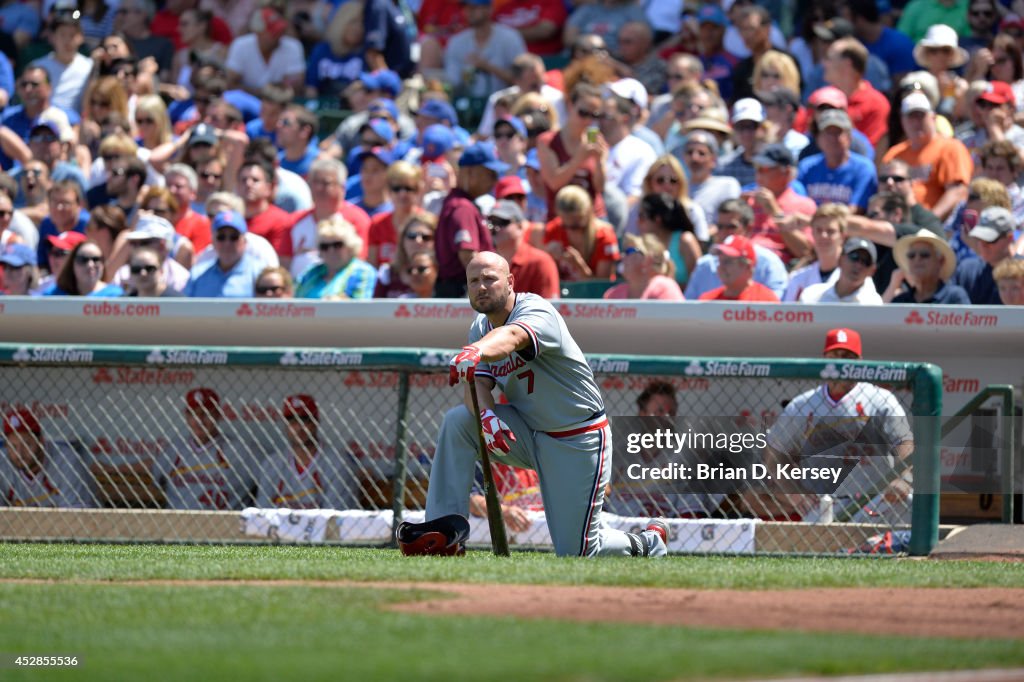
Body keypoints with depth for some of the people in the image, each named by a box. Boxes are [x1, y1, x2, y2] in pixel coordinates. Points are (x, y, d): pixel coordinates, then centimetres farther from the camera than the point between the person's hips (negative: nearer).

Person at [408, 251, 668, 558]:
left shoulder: (536, 311, -23)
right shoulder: (480, 330, 2)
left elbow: (512, 336, -47)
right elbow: (476, 386, -12)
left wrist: (475, 353, -69)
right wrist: (485, 415, -36)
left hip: (579, 440, -7)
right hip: (529, 434, 7)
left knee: (575, 552, -6)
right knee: (457, 421, -16)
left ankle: (647, 543, 26)